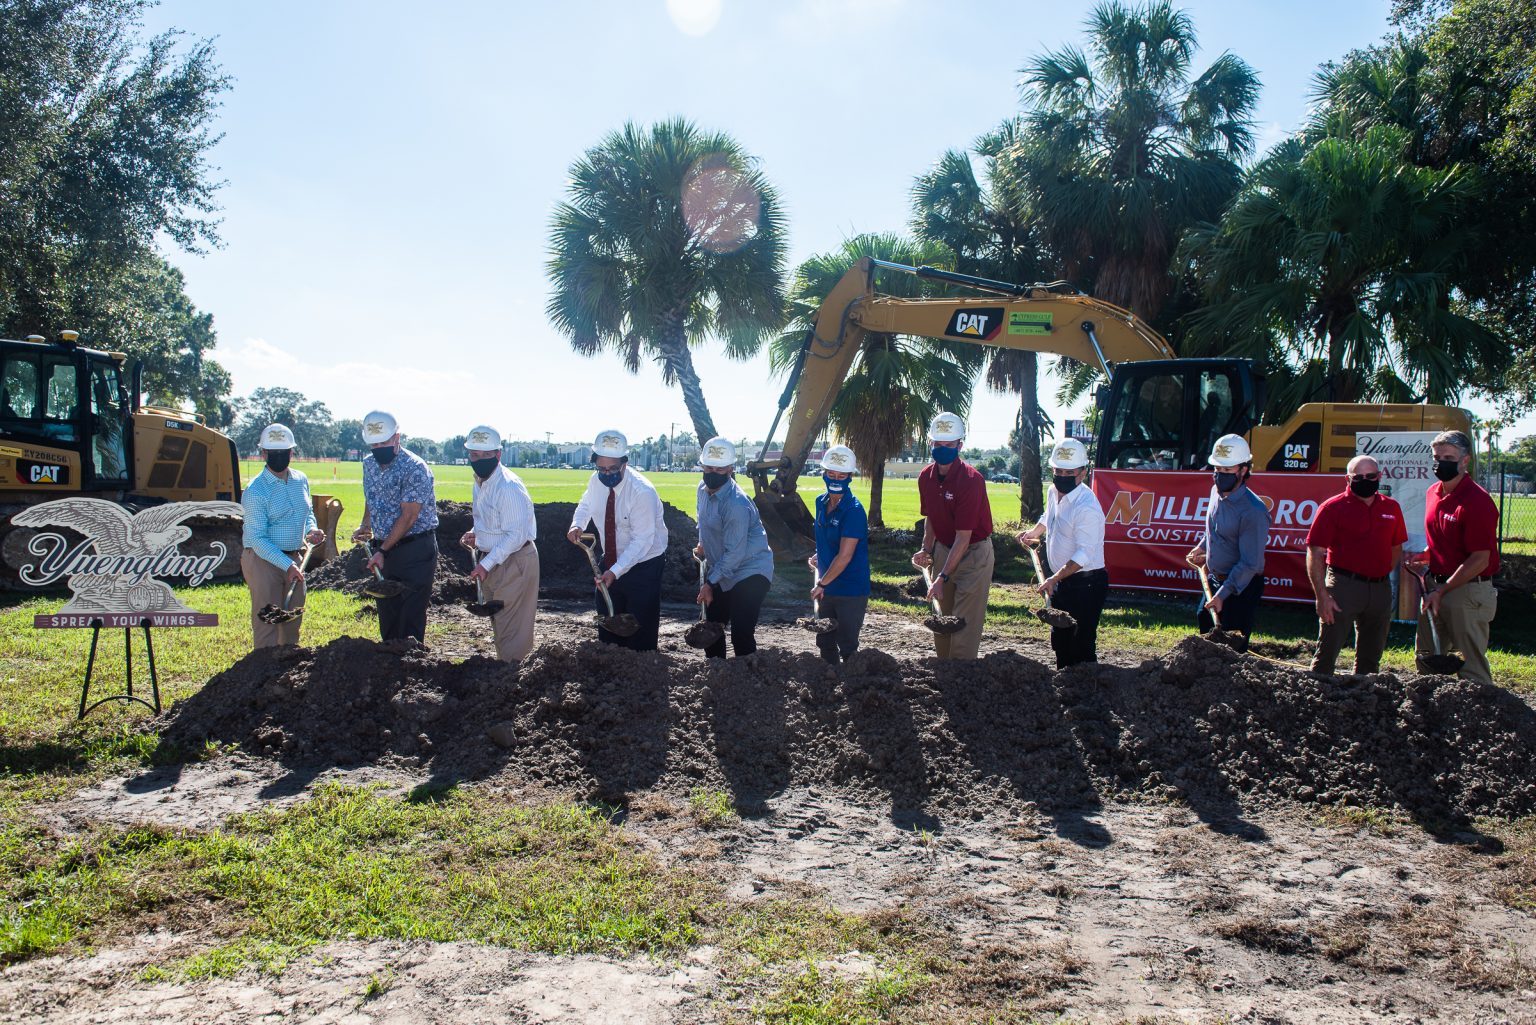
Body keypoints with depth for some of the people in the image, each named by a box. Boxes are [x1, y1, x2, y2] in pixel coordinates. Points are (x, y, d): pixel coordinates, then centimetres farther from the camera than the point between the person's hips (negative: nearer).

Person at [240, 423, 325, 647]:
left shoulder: (301, 480, 5)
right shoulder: (255, 490, -15)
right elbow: (257, 539, -17)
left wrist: (311, 530, 1)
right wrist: (287, 565, -23)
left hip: (294, 559, 7)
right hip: (263, 560, -6)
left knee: (293, 619, 15)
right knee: (266, 620, -5)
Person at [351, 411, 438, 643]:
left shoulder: (415, 468, -17)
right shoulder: (369, 465, 7)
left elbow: (408, 518, -19)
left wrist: (383, 551, -19)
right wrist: (364, 525, 5)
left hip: (415, 551, -7)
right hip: (382, 548, 7)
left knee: (411, 620, -6)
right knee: (387, 618, 13)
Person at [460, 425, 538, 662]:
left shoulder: (509, 487, -23)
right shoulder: (479, 484, 7)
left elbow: (516, 536, -25)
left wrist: (486, 564, -23)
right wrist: (476, 534, 1)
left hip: (515, 561, -10)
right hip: (492, 560, 10)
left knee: (511, 626, -4)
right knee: (498, 622, 21)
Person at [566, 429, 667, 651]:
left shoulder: (642, 492, -27)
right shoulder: (597, 481, -7)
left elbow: (642, 541, -27)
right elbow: (586, 504, 15)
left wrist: (616, 571, -34)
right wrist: (577, 524, -6)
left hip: (642, 565, -6)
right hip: (610, 562, 6)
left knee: (640, 633, -1)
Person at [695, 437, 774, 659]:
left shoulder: (736, 505, -28)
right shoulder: (703, 488, 0)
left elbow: (734, 553, -25)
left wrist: (710, 583, -19)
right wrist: (702, 545, 11)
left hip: (750, 572, -9)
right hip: (719, 570, 9)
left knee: (741, 635, -15)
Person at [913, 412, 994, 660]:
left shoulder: (970, 479, -23)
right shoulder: (926, 477, -1)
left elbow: (963, 537, -24)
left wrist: (943, 577, -26)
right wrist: (927, 550, 2)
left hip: (974, 553, -7)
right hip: (944, 550, 7)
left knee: (964, 626, -8)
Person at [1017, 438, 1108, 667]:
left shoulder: (1087, 507, -23)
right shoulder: (1054, 492, 5)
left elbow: (1083, 554, -28)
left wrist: (1054, 579, -34)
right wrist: (1034, 532, 17)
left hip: (1086, 584, -9)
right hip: (1062, 580, 10)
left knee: (1081, 646, -9)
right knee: (1060, 640, 19)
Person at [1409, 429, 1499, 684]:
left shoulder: (1477, 501, -18)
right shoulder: (1433, 493, 9)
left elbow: (1480, 560, -19)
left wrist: (1442, 591, -17)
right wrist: (1425, 558, 5)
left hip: (1468, 592, -9)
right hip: (1436, 587, 9)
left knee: (1471, 663, -3)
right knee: (1426, 657, 18)